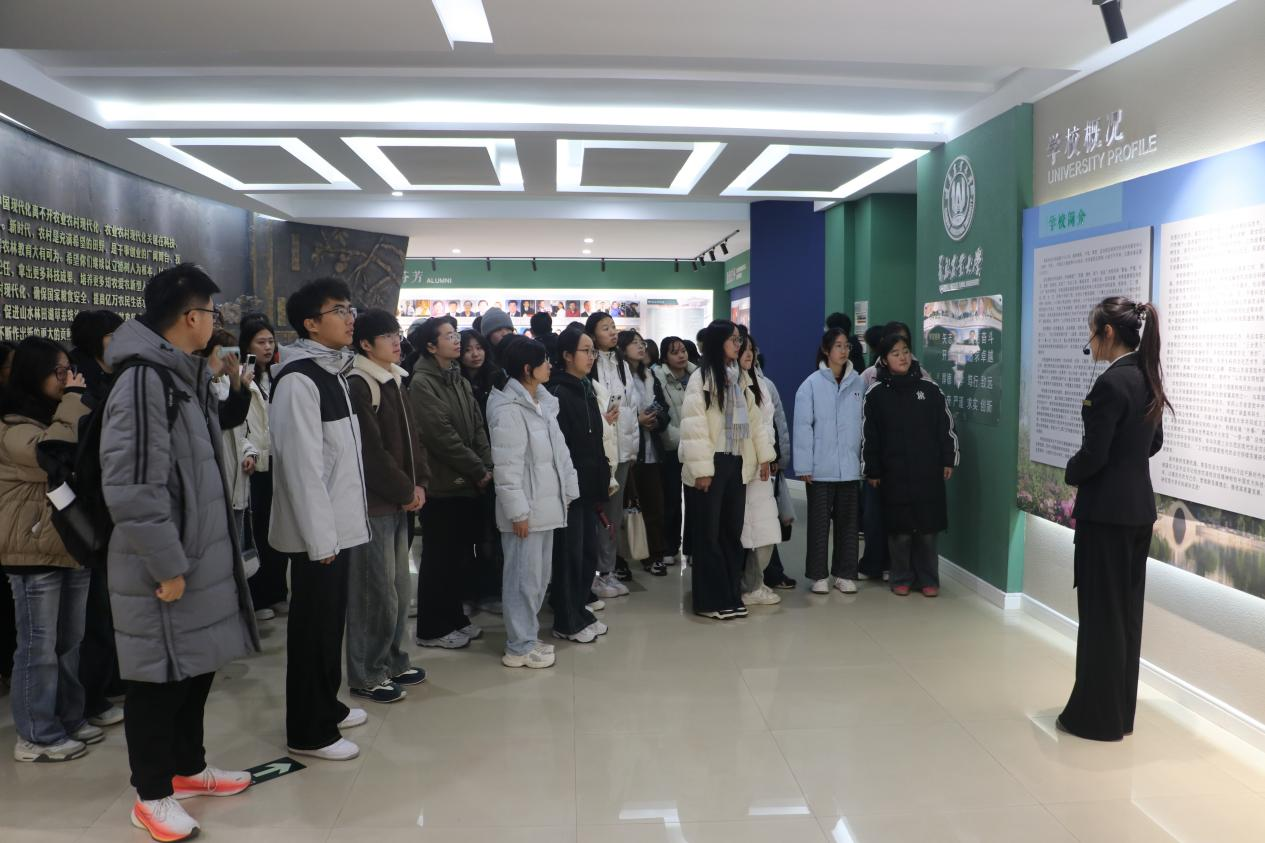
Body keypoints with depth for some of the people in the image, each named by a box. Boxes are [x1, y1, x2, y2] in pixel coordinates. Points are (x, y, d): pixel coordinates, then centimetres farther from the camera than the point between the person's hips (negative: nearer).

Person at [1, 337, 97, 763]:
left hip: (73, 543, 8)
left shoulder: (65, 416, 15)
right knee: (39, 646, -1)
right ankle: (36, 735, 9)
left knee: (70, 641, 15)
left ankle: (69, 718, 26)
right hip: (34, 549, -8)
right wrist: (72, 402, -22)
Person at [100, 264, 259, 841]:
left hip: (201, 554, 9)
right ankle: (152, 796, 21)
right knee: (160, 680, 5)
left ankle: (188, 769, 36)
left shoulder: (187, 375, 12)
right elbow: (131, 487, -23)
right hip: (165, 567, -9)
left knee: (197, 670, 19)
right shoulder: (143, 380, -19)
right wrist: (166, 565, -19)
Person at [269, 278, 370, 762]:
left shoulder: (333, 372, 12)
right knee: (313, 625, 1)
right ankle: (308, 731, 12)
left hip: (339, 523, 9)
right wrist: (321, 537, -21)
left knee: (332, 619, 18)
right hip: (318, 530, -9)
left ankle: (326, 706, 32)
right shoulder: (299, 380, -17)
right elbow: (302, 465, -21)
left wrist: (339, 528, 17)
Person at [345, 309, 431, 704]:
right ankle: (367, 675, 10)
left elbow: (410, 438, 16)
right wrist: (405, 490, -12)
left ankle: (392, 661, 28)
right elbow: (371, 451, -19)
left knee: (399, 585, 15)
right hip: (373, 503, -9)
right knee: (375, 590, -2)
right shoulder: (358, 385, -14)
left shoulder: (392, 382, 14)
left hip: (398, 501, 9)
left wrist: (419, 482, 3)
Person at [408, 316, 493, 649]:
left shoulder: (461, 380, 14)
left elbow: (477, 427, 12)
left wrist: (487, 467, -3)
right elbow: (442, 435, -18)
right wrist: (479, 471, -13)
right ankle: (432, 628, 13)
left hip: (466, 482, 8)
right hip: (441, 484, -8)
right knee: (438, 559, 1)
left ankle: (454, 618, 26)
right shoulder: (422, 383, -12)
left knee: (460, 557, 14)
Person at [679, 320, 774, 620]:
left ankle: (732, 595, 19)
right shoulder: (701, 378, -9)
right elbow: (694, 426, -14)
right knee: (709, 532, 1)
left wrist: (764, 455, 11)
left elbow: (754, 418, 16)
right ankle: (710, 599, 9)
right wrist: (701, 468, -17)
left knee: (733, 530, 10)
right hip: (713, 463, -6)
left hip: (737, 462, 6)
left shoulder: (740, 377, 13)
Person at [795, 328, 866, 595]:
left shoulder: (857, 383, 4)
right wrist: (804, 466, -9)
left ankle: (844, 573, 23)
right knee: (819, 523, 7)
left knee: (847, 522, 11)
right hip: (821, 468, -3)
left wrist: (865, 460, 4)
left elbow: (864, 423, 6)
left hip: (850, 467, 3)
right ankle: (819, 575, 18)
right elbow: (803, 426, -7)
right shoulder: (812, 384, -6)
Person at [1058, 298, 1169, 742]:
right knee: (1126, 610, 15)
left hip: (1107, 511, -9)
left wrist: (1071, 473, 1)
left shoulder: (1111, 382, -19)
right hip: (1138, 507, 9)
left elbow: (1093, 454, -18)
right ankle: (1120, 711, 26)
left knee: (1100, 614, 1)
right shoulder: (1147, 377, 8)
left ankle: (1098, 717, 12)